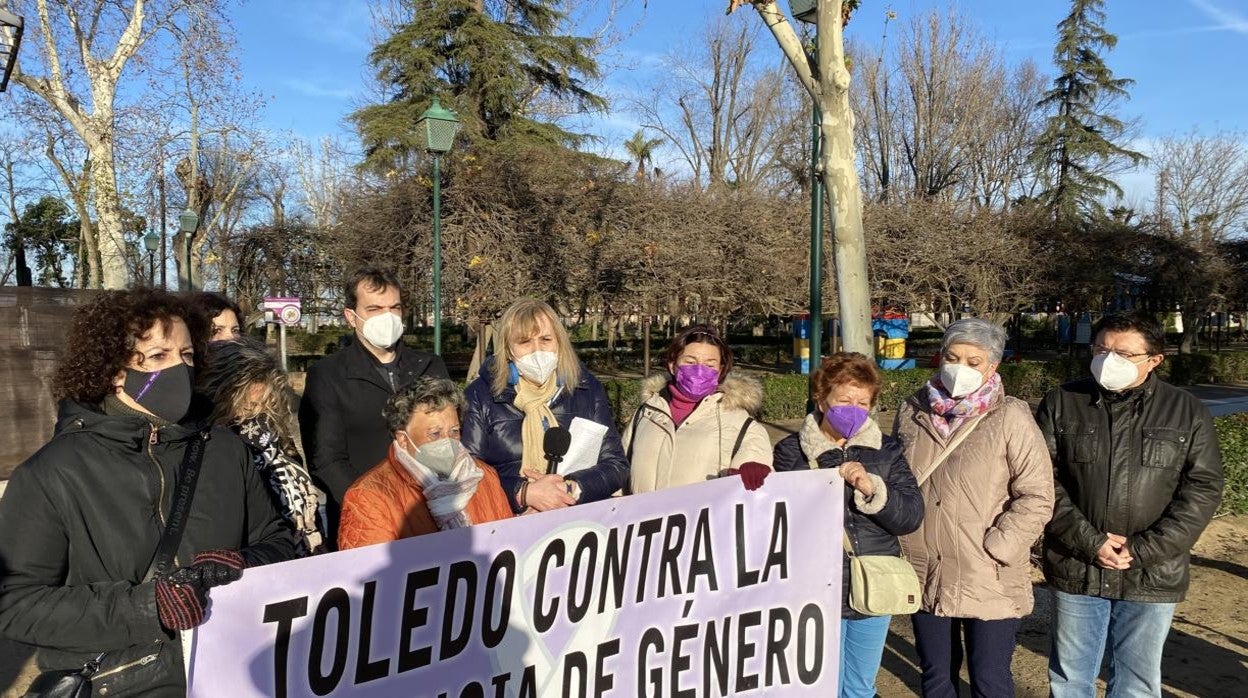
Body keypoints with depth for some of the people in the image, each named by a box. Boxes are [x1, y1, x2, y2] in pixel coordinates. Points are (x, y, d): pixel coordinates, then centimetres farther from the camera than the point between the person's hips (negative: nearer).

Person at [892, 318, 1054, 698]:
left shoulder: (1010, 418, -8)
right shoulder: (913, 412, 4)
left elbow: (1036, 497, -10)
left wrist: (994, 549, -16)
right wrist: (899, 545, 6)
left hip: (990, 582, -3)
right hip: (925, 575, 4)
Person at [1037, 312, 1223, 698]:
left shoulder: (1188, 412, 0)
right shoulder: (1061, 404, -2)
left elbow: (1202, 490, -4)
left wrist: (1142, 550, -13)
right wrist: (1089, 543, -15)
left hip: (1151, 577, 0)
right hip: (1075, 571, 0)